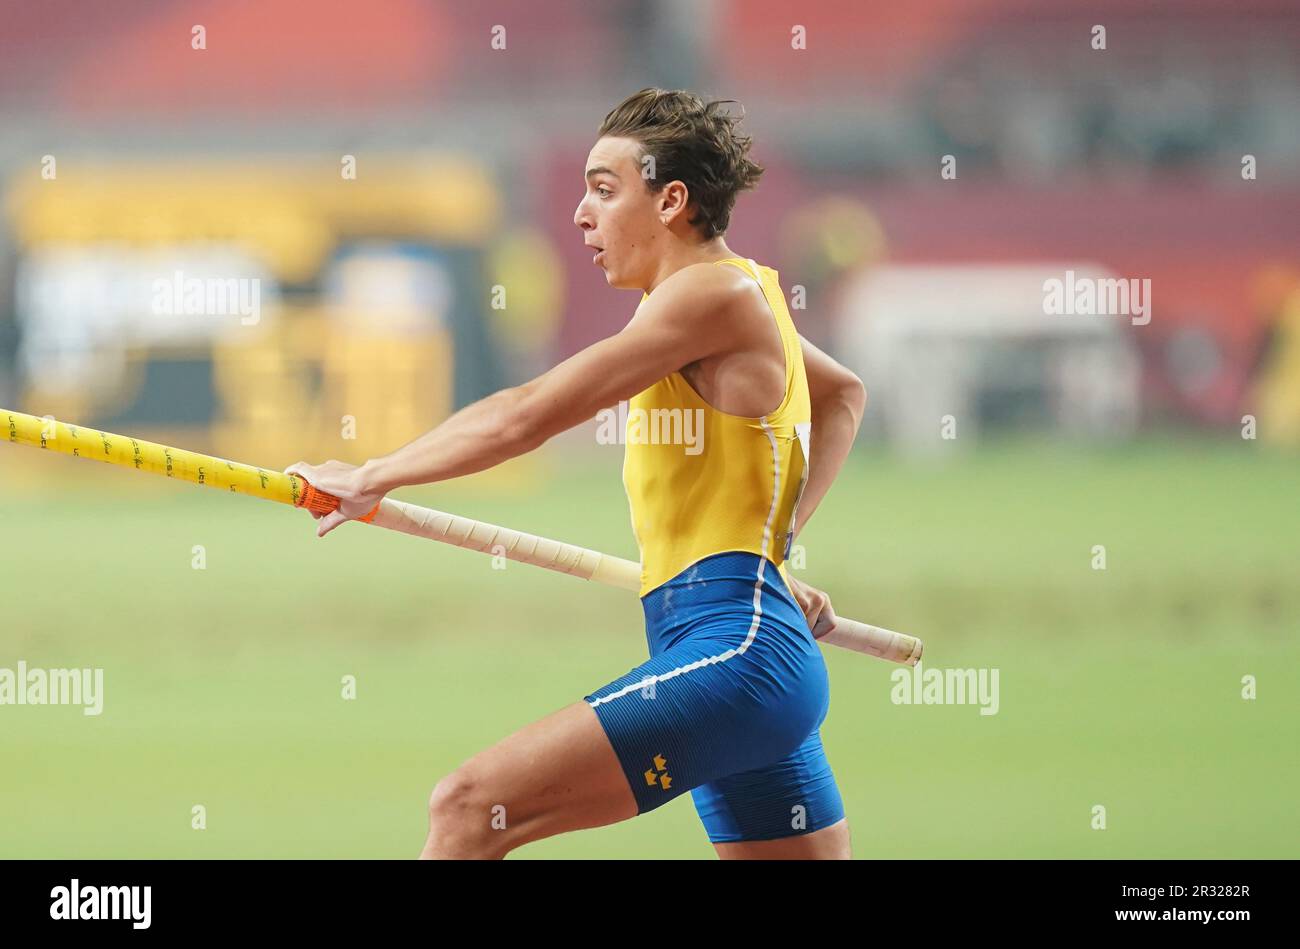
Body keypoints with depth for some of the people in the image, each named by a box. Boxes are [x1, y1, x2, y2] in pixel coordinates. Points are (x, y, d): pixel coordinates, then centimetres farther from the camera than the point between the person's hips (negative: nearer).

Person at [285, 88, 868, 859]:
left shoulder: (714, 291, -9)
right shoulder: (740, 293, 20)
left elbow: (527, 416, -14)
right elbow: (844, 394, 40)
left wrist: (372, 478, -4)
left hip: (733, 651, -11)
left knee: (469, 808, -19)